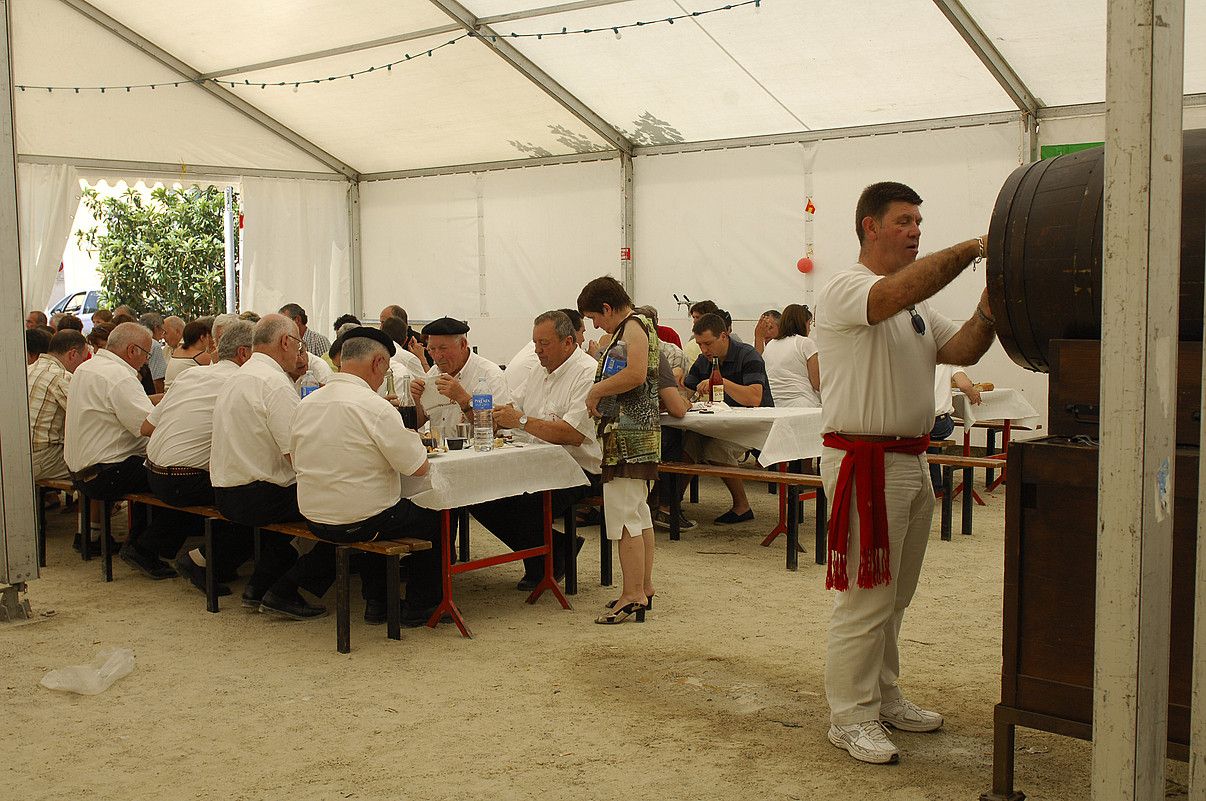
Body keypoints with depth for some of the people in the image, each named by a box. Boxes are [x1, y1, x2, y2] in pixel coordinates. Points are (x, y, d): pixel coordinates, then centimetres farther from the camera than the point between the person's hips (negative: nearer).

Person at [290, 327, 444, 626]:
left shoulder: (306, 404, 1)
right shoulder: (376, 407, -20)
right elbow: (419, 467, -18)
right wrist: (412, 438, 4)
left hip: (313, 520, 7)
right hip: (361, 523, -7)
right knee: (432, 519, 16)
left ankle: (376, 601, 35)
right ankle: (418, 606, 24)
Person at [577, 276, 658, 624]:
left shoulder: (633, 326, -12)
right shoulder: (637, 327, 19)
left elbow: (635, 374, -27)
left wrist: (595, 390, -17)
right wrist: (600, 393, 11)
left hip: (629, 437, -11)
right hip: (638, 435, 11)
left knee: (624, 513, -9)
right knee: (639, 512, 14)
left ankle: (633, 595, -7)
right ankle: (644, 587, 22)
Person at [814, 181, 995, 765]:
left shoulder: (917, 304, 18)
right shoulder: (846, 291, -11)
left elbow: (958, 350, 8)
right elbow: (898, 291, -31)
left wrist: (989, 307, -8)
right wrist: (970, 249, -27)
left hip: (911, 462, 9)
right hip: (864, 463, -9)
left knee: (894, 596, 17)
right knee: (865, 600, -4)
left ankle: (883, 696, 30)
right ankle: (850, 718, 6)